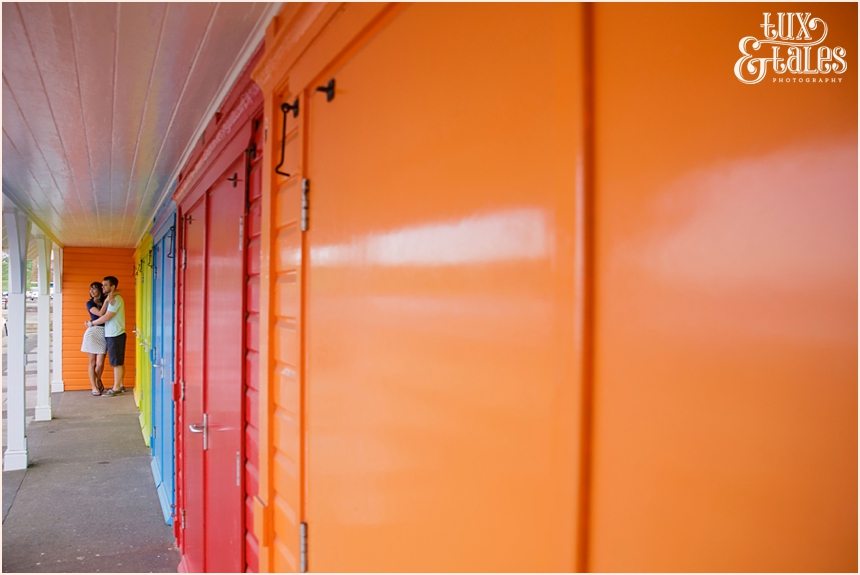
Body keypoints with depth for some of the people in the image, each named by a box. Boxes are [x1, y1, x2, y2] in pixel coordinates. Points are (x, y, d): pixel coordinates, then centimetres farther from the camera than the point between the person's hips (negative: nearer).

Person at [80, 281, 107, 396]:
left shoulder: (106, 300, 11)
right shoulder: (90, 303, 3)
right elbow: (100, 313, -12)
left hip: (104, 333, 2)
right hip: (92, 332, -2)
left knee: (100, 363, -2)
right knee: (92, 362, 2)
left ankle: (98, 381, 25)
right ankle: (94, 387, 11)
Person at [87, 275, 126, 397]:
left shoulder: (115, 299, -15)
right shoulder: (113, 299, 16)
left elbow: (106, 317, -17)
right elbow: (102, 313, 13)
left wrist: (92, 323, -6)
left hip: (115, 335, -10)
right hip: (113, 334, 10)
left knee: (116, 362, -4)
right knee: (118, 362, 13)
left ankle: (116, 388, 1)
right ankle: (120, 385, 19)